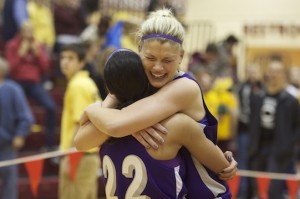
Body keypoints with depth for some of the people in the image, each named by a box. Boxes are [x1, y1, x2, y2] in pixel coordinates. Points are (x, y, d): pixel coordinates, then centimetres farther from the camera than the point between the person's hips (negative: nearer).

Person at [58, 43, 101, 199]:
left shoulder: (77, 85, -13)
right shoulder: (87, 83, 15)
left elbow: (80, 124, -19)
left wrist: (68, 156, -19)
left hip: (79, 155, -9)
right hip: (91, 153, 9)